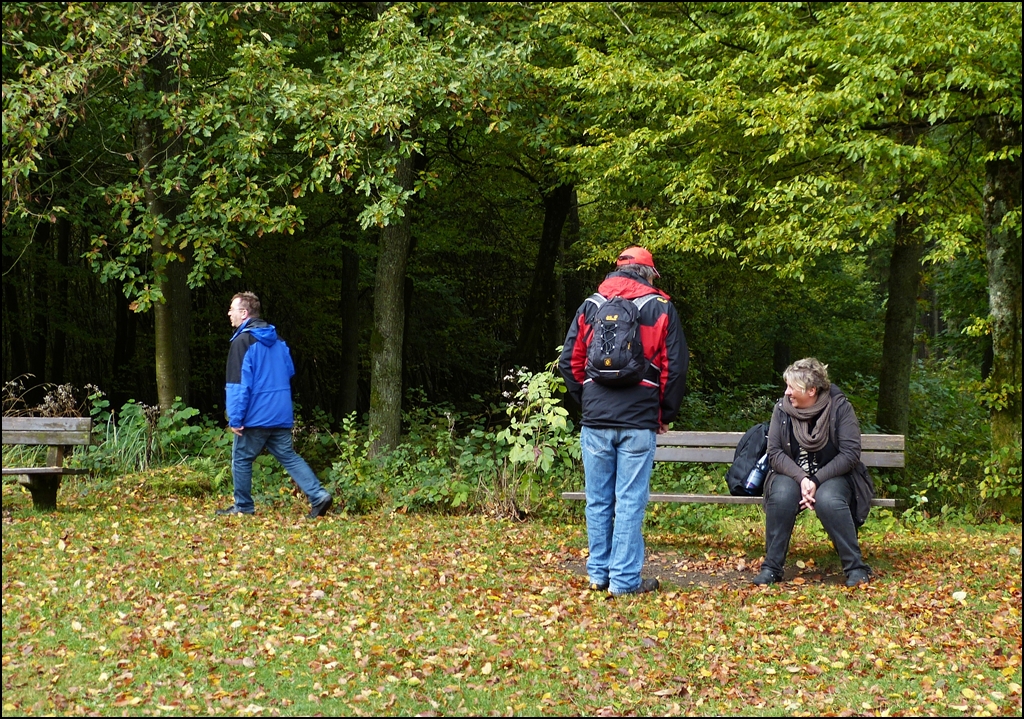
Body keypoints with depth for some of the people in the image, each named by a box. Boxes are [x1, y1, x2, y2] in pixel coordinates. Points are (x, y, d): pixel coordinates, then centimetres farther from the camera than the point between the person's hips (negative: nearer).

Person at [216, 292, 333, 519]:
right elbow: (290, 371, 19)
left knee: (241, 459, 8)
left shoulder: (242, 342, -14)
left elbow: (239, 384, -17)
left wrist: (235, 419, -15)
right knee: (288, 456, 9)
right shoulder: (276, 340, 11)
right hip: (281, 415, 7)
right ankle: (319, 496, -3)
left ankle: (243, 506, 17)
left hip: (255, 416, -7)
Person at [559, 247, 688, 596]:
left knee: (598, 501, 10)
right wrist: (665, 414, 9)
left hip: (596, 420, 2)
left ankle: (598, 575, 16)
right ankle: (625, 579, 2)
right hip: (639, 422, -2)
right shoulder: (660, 308, 2)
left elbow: (569, 362, 8)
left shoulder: (590, 306, 8)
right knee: (630, 501, 0)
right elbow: (676, 366, 0)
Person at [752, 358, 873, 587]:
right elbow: (775, 453, -7)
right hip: (793, 474, 2)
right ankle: (771, 567, -21)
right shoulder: (782, 408, -4)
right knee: (781, 496, -32)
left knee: (828, 500, -36)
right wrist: (801, 478, -24)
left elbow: (850, 454, -15)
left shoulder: (840, 407, -11)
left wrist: (816, 481, -24)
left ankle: (856, 568, -23)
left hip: (833, 475, -2)